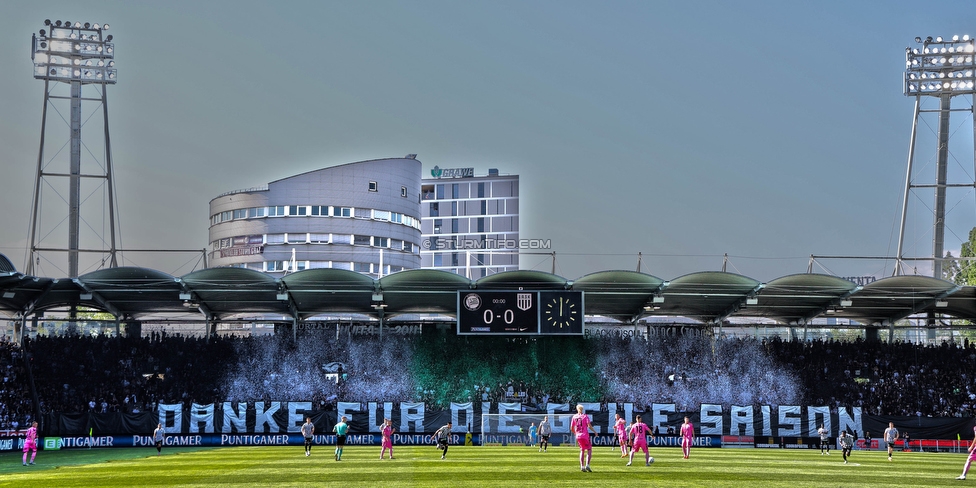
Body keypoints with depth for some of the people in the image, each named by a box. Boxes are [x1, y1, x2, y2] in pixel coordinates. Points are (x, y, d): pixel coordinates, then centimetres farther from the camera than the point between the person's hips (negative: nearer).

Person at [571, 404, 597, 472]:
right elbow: (589, 426, -12)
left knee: (582, 450, 16)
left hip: (578, 436, 4)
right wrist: (594, 431, 2)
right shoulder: (585, 416, -4)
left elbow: (571, 428, 8)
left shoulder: (574, 417, 6)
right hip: (585, 435, -4)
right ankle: (587, 465, -14)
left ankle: (582, 466, 8)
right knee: (589, 450, 4)